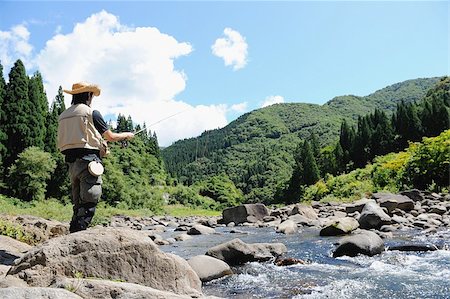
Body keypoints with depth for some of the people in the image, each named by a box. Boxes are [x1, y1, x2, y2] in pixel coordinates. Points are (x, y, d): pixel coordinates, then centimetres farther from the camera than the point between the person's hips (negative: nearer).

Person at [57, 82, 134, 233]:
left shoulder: (63, 116, 16)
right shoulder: (91, 113, -4)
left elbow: (61, 145, 18)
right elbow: (111, 136, 1)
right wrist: (126, 135, 21)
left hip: (71, 162, 8)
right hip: (88, 161, -7)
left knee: (78, 206, 12)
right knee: (88, 204, -9)